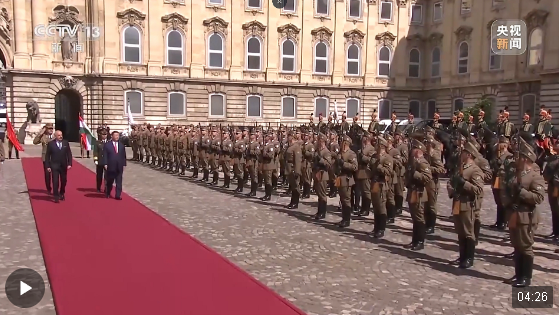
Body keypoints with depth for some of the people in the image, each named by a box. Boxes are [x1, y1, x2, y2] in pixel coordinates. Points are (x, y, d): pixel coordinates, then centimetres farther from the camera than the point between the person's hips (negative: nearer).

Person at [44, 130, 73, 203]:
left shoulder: (66, 143, 3)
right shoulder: (51, 144, -3)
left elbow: (69, 154, 4)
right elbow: (47, 156, -1)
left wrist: (69, 164, -5)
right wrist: (48, 166, -6)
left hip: (64, 166, 3)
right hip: (54, 166, -3)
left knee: (63, 181, 11)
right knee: (55, 182, -4)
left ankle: (62, 194, 30)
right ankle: (56, 197, 0)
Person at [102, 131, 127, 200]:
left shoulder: (121, 145, 11)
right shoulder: (107, 145, -1)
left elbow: (124, 155, 11)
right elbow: (105, 155, -4)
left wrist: (124, 164, 6)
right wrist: (105, 164, -11)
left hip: (119, 167, 3)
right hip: (110, 166, -3)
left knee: (119, 182, 0)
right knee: (109, 181, 10)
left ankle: (118, 195, 2)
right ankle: (107, 193, 29)